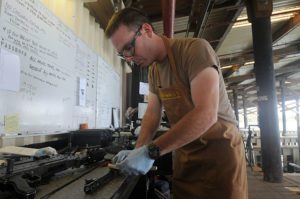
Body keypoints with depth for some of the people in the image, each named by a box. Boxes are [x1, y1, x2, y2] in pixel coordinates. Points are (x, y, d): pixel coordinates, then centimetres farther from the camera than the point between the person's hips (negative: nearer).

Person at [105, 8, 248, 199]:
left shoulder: (195, 49, -18)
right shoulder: (153, 70, 6)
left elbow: (206, 114, -29)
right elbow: (152, 114, 6)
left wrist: (151, 151, -29)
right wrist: (139, 151, -10)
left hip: (219, 150, -6)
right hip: (184, 154, 6)